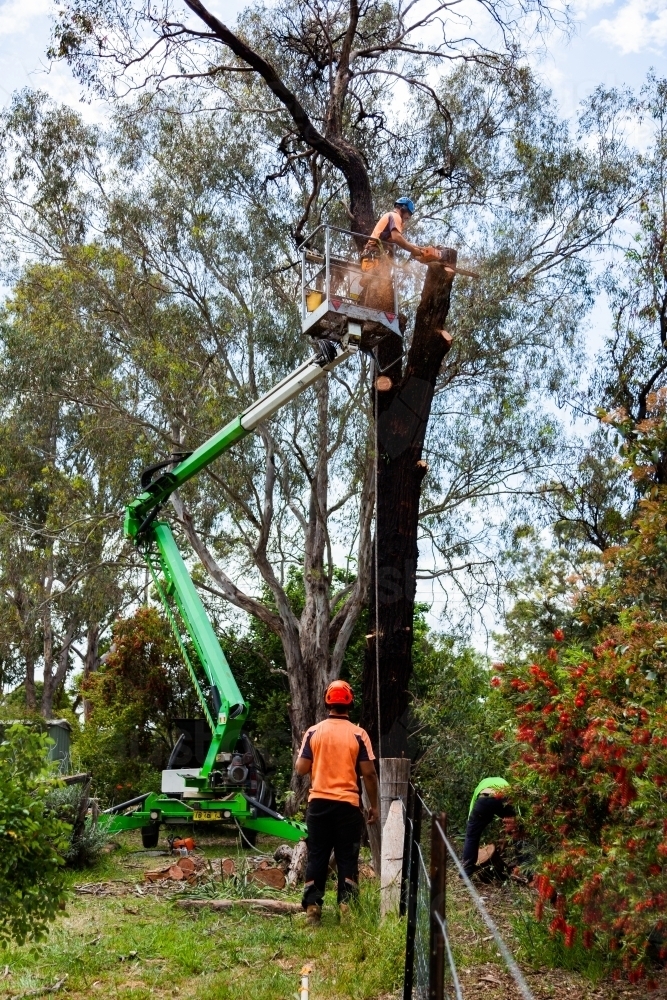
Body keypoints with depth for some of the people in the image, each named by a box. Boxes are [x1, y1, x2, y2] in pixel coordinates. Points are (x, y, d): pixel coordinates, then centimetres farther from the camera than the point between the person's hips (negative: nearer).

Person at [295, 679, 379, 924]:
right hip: (348, 804, -1)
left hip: (319, 802, 2)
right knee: (347, 858, 6)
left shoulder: (313, 732, -1)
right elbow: (368, 773, -6)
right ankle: (347, 909, 6)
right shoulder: (358, 734, -5)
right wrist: (374, 805, 4)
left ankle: (312, 908, 9)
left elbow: (301, 768, -1)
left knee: (317, 857, 9)